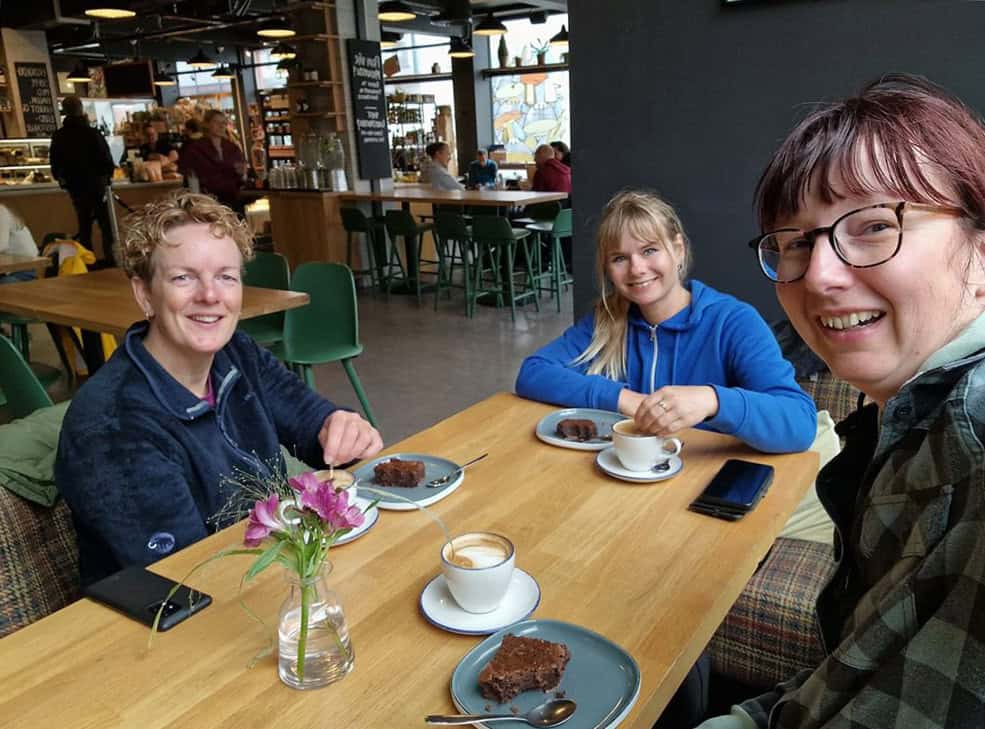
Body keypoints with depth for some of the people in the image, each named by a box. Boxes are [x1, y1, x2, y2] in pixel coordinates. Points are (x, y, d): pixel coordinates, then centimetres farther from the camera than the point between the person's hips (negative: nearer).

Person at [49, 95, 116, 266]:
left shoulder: (58, 137, -1)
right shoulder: (92, 133, -15)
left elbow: (55, 165, 5)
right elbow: (107, 160, -14)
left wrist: (63, 179, 21)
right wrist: (107, 175, 5)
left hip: (74, 187, 4)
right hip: (96, 185, -4)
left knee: (84, 224, 14)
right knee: (105, 223, 4)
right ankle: (109, 257, 0)